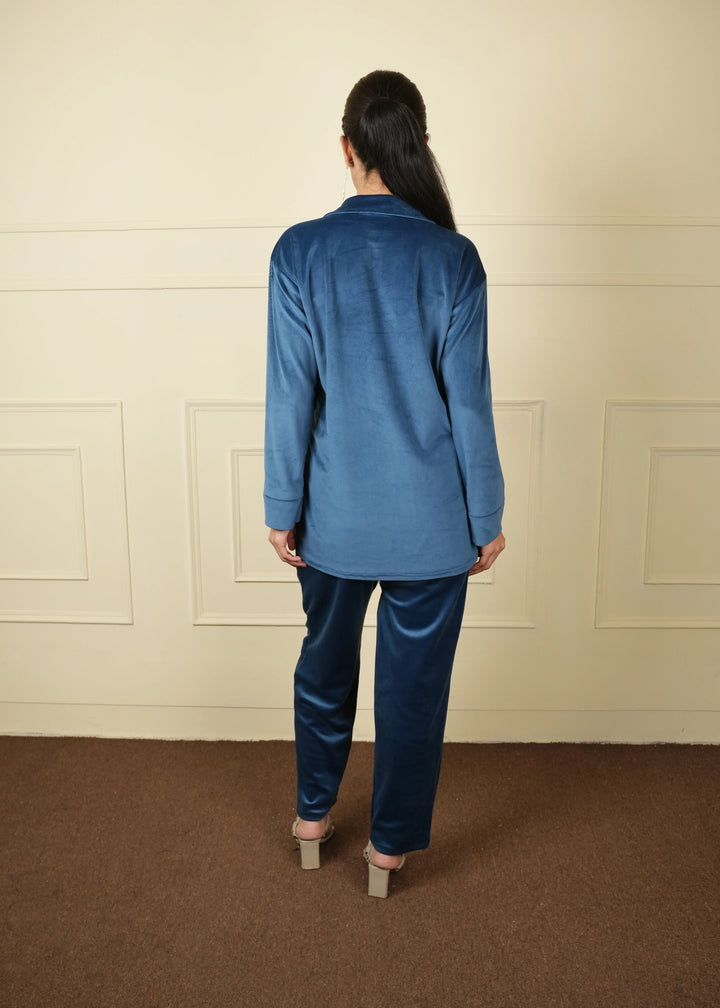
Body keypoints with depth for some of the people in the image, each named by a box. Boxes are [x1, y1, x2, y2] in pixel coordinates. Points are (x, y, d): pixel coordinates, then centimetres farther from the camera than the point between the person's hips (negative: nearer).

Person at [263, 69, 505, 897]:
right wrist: (487, 517, 2)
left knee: (325, 660, 23)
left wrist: (283, 508, 2)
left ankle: (313, 815, 42)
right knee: (414, 679, 15)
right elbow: (468, 403, -8)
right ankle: (389, 844, 32)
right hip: (430, 518, -1)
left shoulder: (300, 251, -8)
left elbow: (290, 396, -8)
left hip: (335, 516, 2)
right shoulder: (453, 258, -10)